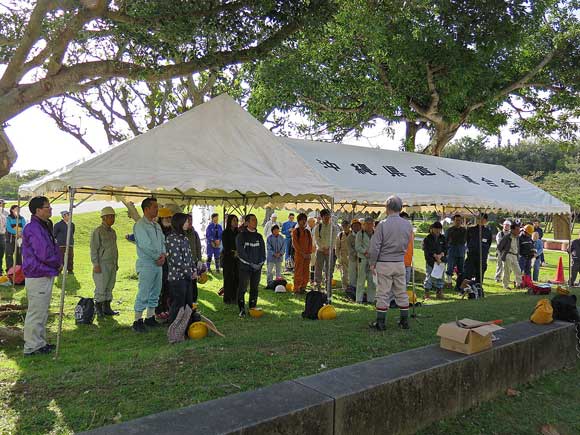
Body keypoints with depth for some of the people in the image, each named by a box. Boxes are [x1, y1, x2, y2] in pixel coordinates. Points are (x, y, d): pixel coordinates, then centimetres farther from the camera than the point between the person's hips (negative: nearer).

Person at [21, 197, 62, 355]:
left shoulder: (45, 227, 13)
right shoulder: (34, 229, -20)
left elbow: (53, 248, 18)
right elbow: (44, 254, -25)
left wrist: (59, 263, 2)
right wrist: (58, 263, -8)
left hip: (45, 276, 10)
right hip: (37, 277, -10)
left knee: (42, 312, 18)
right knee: (35, 313, 0)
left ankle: (40, 343, 29)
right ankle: (32, 347, 11)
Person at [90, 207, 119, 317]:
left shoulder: (112, 232, 15)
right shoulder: (98, 231, -8)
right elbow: (94, 249, -11)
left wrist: (116, 263, 19)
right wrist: (96, 264, -15)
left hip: (112, 264, 7)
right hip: (102, 265, -7)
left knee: (110, 287, 10)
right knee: (101, 288, -4)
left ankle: (107, 307, 17)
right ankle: (98, 309, 6)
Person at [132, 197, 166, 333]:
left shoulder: (156, 225, 16)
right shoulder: (140, 225, -10)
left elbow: (162, 242, 13)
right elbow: (145, 245, -17)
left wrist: (163, 255, -5)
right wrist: (158, 257, -10)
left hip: (158, 264, 8)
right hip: (146, 264, -8)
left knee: (155, 293, 12)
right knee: (143, 293, -6)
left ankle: (150, 318, 22)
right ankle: (138, 321, 2)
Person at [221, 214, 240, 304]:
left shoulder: (238, 232, 9)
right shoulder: (225, 233, -4)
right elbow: (226, 247, -8)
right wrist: (233, 253, -18)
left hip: (237, 258, 4)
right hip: (228, 258, -4)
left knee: (237, 278, 3)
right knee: (228, 278, -2)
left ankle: (235, 298, 12)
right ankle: (227, 299, 6)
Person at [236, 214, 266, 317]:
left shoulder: (259, 236, 12)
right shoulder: (241, 236, -3)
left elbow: (263, 251, 12)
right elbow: (241, 252, -10)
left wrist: (260, 262, -5)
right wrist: (251, 263, -14)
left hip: (257, 267, 4)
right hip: (245, 266, -4)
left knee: (255, 288, 8)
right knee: (243, 288, -4)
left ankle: (253, 308, 18)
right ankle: (242, 309, 5)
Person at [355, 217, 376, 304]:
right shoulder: (360, 234, 2)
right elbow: (357, 247, -4)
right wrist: (366, 252, -16)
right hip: (363, 258, -3)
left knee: (372, 280, 5)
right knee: (361, 279, -1)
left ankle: (371, 298, 14)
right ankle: (359, 299, 6)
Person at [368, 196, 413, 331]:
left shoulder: (383, 224, -13)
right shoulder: (408, 225, 2)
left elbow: (374, 246, -11)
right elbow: (406, 244, 10)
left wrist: (372, 263, -2)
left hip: (384, 263, -4)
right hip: (400, 263, 4)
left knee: (383, 293, 1)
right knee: (401, 293, 13)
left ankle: (380, 322, 7)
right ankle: (404, 321, 20)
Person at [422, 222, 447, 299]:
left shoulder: (443, 239, 12)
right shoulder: (427, 239, -2)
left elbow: (445, 249, 6)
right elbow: (427, 251, -9)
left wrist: (441, 254, -13)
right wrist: (435, 257, -16)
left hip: (441, 261, 4)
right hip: (430, 262, -4)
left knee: (440, 277, 8)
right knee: (429, 277, -2)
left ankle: (439, 293, 18)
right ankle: (426, 294, 5)